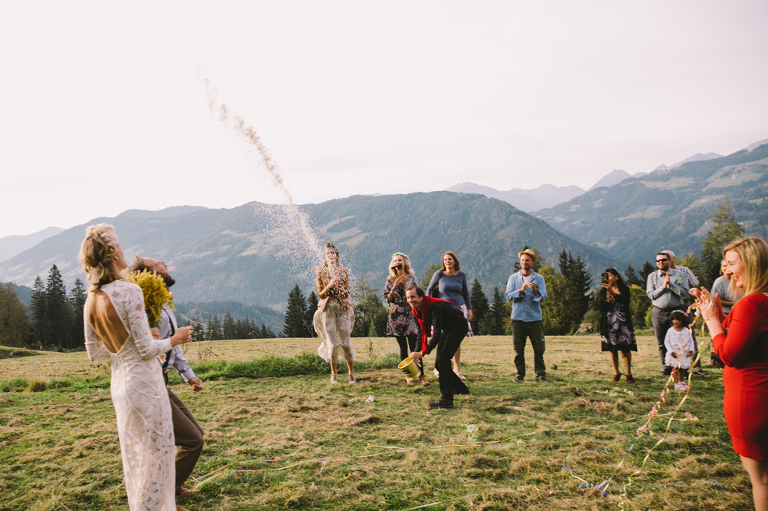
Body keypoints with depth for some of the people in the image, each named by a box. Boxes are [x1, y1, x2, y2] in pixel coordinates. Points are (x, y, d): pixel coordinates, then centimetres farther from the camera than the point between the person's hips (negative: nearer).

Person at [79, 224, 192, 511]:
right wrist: (174, 340, -2)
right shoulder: (128, 292, -20)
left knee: (134, 452, 21)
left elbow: (94, 353, 10)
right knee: (155, 450, 6)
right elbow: (147, 350, -18)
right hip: (144, 382, -8)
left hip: (119, 383, 8)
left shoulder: (91, 300, 3)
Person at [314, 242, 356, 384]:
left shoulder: (343, 271, 6)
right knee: (332, 343, -2)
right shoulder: (321, 272, 5)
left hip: (342, 309, 0)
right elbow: (320, 293, 0)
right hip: (327, 310, 0)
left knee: (345, 342, -2)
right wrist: (330, 285, -17)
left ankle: (351, 372, 11)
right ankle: (334, 374, 13)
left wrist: (335, 287, -15)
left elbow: (346, 293, 1)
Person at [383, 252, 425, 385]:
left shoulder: (412, 278, 6)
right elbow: (388, 298, 2)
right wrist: (394, 287, -11)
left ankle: (421, 374, -2)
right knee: (403, 347, 2)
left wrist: (405, 285, -12)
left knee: (414, 345, -8)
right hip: (396, 314, 1)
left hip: (410, 313, -1)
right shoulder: (390, 280, 7)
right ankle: (408, 375, 9)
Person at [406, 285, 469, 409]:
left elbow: (437, 333, -36)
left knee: (443, 358, -20)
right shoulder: (415, 310, -7)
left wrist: (422, 353, -39)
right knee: (439, 361, 9)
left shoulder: (434, 306, -34)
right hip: (446, 329, 9)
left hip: (458, 327, -9)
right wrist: (419, 352, -4)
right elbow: (423, 331, 2)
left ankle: (446, 399, -21)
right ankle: (460, 387, 31)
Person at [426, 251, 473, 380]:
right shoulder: (439, 274, -3)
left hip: (459, 308, 2)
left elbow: (465, 292, 14)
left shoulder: (461, 275, 3)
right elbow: (430, 289, 7)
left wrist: (469, 309, 11)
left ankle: (457, 368, 12)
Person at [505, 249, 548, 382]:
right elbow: (508, 296, -2)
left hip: (534, 318, 0)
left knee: (539, 348, -3)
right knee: (518, 348, 2)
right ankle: (520, 373, 12)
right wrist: (521, 290, -16)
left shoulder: (539, 278, 7)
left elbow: (543, 297, -3)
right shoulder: (513, 278, 9)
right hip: (518, 318, 1)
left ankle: (541, 374, 7)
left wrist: (535, 291, -23)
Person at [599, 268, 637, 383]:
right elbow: (602, 308, 3)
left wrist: (612, 292, -21)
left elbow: (625, 301, -14)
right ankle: (616, 372, 12)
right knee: (612, 348, 1)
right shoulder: (603, 291, 11)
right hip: (609, 322, 2)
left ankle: (628, 373, -1)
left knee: (626, 348, -7)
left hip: (623, 322, -2)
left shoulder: (624, 289, 5)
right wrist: (608, 300, -13)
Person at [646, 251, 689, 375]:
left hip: (676, 311, -2)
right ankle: (666, 367, 15)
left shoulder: (679, 275, 4)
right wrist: (663, 286, -11)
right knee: (661, 343, 6)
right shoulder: (652, 276, 8)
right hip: (659, 312, 2)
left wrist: (671, 284, -13)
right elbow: (651, 294, -1)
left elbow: (685, 292, -7)